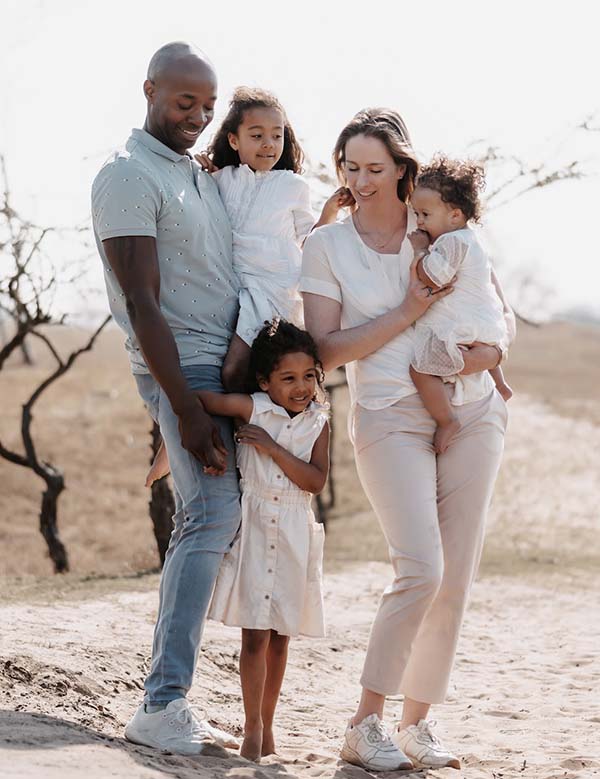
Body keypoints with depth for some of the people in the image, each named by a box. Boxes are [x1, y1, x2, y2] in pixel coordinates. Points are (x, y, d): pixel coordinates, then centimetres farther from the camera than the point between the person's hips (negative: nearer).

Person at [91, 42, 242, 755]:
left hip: (228, 367, 9)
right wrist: (188, 413, -20)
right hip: (182, 369, -9)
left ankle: (166, 705, 7)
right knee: (212, 513, -19)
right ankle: (162, 704, -20)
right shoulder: (128, 176, -9)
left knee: (206, 523, 5)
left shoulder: (201, 175, 19)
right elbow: (142, 304, -16)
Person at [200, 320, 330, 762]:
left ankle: (267, 725, 20)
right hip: (254, 528, -2)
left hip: (295, 534, 2)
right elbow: (191, 398, -7)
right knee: (255, 634, -6)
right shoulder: (251, 408, -5)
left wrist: (272, 448, -16)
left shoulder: (318, 423, 1)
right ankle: (253, 729, 0)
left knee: (280, 635, 9)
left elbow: (316, 481, -10)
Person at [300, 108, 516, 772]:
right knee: (420, 569, -19)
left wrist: (489, 348, -8)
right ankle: (363, 727, -9)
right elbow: (326, 350, -5)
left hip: (470, 412, 3)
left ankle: (416, 723, 14)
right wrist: (409, 312, -12)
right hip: (390, 416, -3)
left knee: (456, 577, 2)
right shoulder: (327, 245, 3)